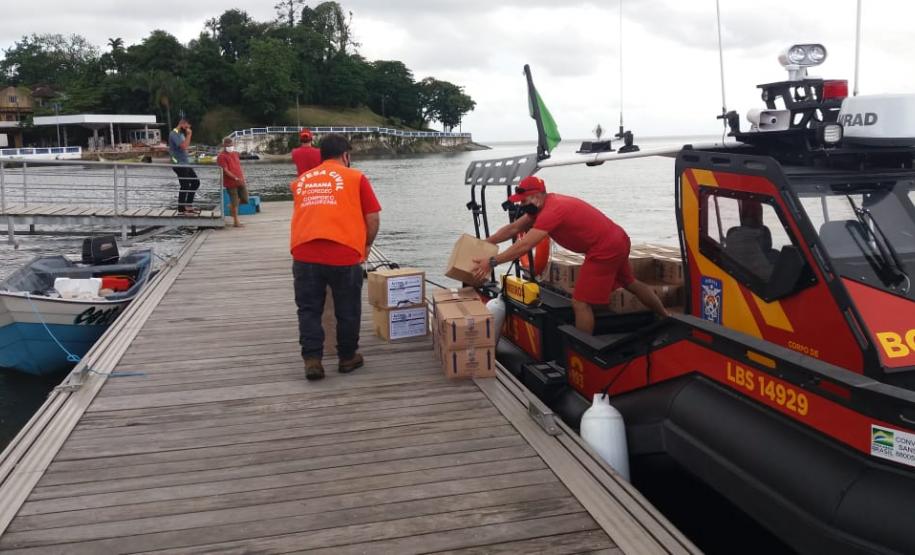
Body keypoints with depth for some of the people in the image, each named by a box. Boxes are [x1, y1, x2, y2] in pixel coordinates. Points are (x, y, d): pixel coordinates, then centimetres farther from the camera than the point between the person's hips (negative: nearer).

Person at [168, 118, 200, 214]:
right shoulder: (174, 134, -15)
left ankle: (188, 205, 18)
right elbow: (184, 146, -27)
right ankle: (181, 209, 7)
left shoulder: (181, 133, 15)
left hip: (185, 163, 10)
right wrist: (188, 135, -20)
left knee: (196, 182, 11)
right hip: (179, 164, -10)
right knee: (185, 186, -4)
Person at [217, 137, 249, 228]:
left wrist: (243, 178, 14)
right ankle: (236, 221, 10)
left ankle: (232, 205, 33)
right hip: (231, 183, -7)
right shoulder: (221, 157, -9)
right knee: (234, 203, -1)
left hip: (240, 182, 7)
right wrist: (236, 178, -22)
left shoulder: (235, 154, 15)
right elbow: (225, 170, -16)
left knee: (245, 199, 6)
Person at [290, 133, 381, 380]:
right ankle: (347, 358, 24)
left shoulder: (301, 180, 22)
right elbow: (372, 218, 4)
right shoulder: (355, 177, 9)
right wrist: (367, 244, 21)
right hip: (344, 253, -2)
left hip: (304, 253, 3)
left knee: (309, 309, 12)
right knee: (347, 310, 13)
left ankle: (312, 360, 5)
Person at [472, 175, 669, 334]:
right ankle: (666, 317, 48)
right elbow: (513, 228, 11)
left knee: (580, 303, -8)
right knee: (630, 283, 30)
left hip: (604, 251, -11)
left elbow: (524, 246, -30)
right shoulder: (544, 205, 6)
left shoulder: (551, 211, -24)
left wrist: (491, 262, -28)